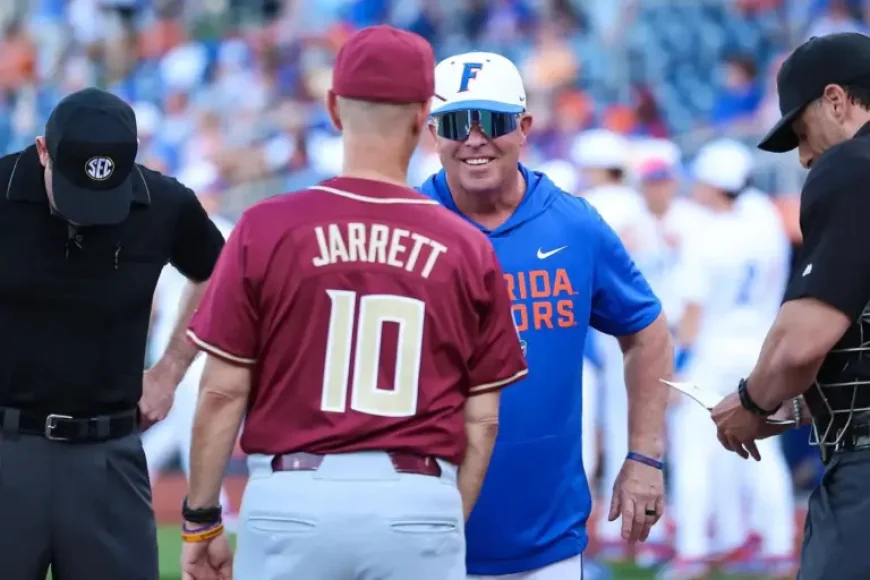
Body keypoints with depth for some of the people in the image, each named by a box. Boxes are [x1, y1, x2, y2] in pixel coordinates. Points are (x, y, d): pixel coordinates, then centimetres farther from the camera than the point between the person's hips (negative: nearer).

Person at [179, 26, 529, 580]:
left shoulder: (266, 228, -2)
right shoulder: (466, 249, 2)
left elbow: (223, 392, -1)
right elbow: (482, 420, 4)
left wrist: (201, 517, 8)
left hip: (293, 497, -1)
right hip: (419, 505, 1)